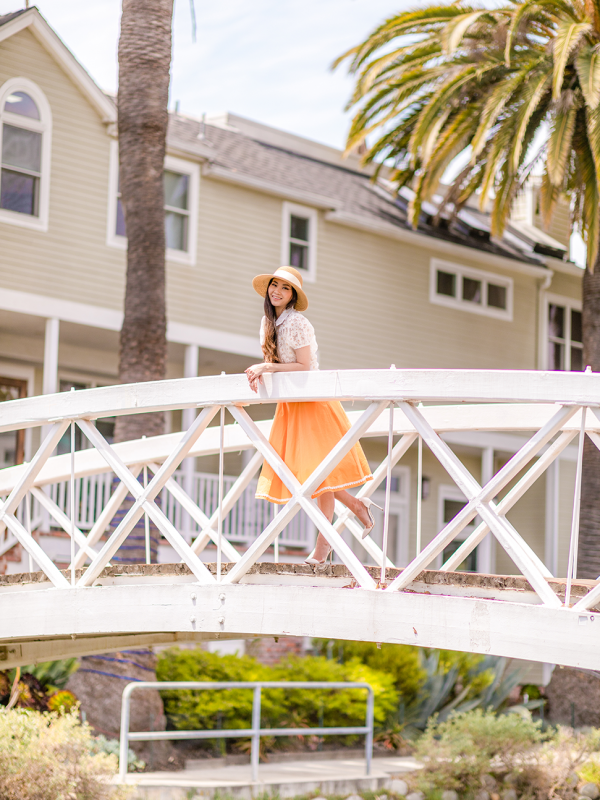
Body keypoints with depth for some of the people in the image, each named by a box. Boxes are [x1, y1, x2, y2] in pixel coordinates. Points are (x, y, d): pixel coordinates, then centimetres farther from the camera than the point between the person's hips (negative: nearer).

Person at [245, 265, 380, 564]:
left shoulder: (296, 323, -17)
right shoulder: (269, 322, 8)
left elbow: (304, 366, -20)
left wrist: (266, 367, -21)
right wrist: (260, 372, -6)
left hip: (313, 401, -8)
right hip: (290, 404, 8)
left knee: (320, 466, -9)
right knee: (299, 466, 6)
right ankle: (357, 505, 19)